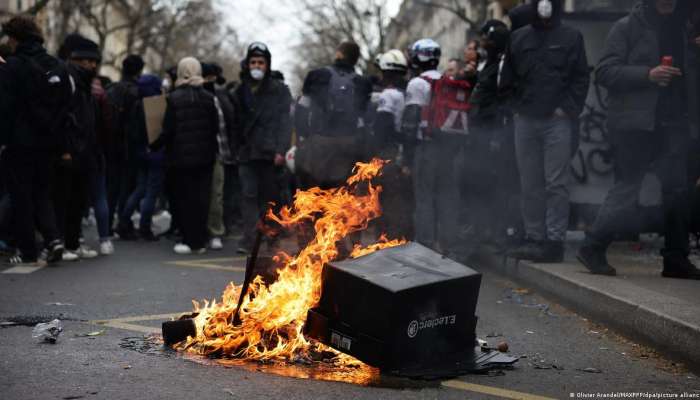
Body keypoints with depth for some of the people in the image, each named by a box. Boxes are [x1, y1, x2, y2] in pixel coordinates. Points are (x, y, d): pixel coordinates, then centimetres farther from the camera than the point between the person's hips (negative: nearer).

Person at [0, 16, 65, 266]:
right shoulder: (58, 67, 8)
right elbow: (67, 105, 10)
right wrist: (58, 138, 13)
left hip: (20, 143, -6)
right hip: (48, 143, 6)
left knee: (21, 197, 4)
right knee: (41, 192, 18)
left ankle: (28, 253, 7)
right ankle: (53, 238, 1)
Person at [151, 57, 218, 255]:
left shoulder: (174, 98, -9)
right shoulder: (208, 97, 0)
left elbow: (168, 130, -10)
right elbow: (215, 127, 2)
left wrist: (154, 146, 4)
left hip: (181, 157, -3)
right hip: (205, 156, 3)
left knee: (184, 198, 4)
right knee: (201, 197, 7)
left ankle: (190, 240, 3)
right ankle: (200, 241, 11)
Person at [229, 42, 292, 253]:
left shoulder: (279, 90, 3)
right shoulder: (240, 92, 14)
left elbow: (285, 122, -5)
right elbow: (235, 123, 14)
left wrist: (281, 150, -15)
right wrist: (234, 149, 5)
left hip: (270, 153, -2)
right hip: (246, 152, 3)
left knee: (269, 195, 3)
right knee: (248, 195, -5)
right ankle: (249, 238, -7)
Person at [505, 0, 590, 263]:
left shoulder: (571, 38, 4)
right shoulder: (518, 38, 11)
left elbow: (581, 78, 1)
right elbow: (509, 76, 15)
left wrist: (567, 109, -8)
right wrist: (517, 106, 5)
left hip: (557, 121, -3)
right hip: (525, 120, 3)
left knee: (556, 183, -5)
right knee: (530, 185, 6)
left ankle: (555, 241, -4)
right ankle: (534, 238, 12)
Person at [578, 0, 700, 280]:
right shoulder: (627, 28, -1)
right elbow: (604, 72, -8)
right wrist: (648, 74, -18)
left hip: (673, 123, 6)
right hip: (635, 123, -5)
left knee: (677, 189, 2)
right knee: (627, 188, -3)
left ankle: (676, 260, 9)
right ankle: (593, 248, 9)